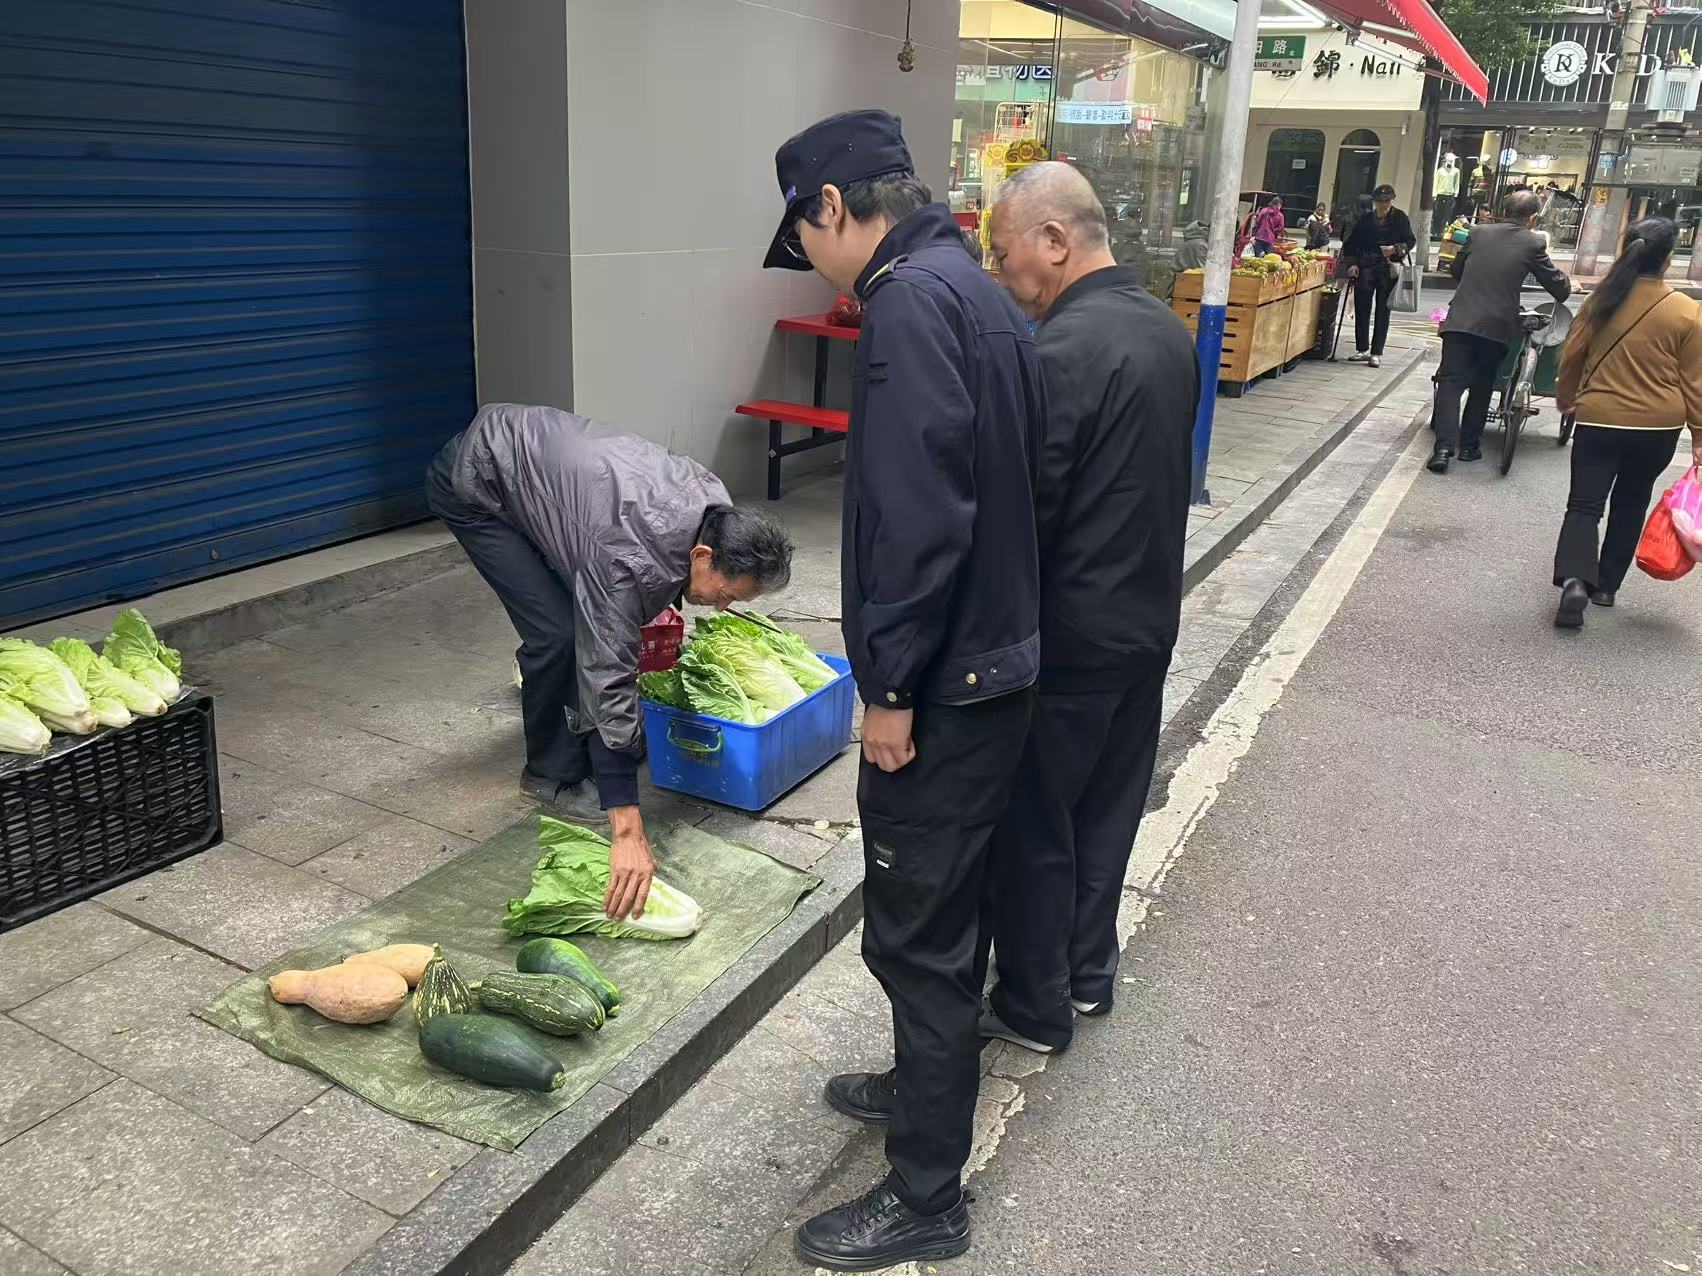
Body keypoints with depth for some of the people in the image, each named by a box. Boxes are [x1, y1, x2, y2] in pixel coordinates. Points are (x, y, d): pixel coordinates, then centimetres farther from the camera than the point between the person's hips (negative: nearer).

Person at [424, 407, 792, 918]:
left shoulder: (713, 505, -14)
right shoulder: (630, 559, -37)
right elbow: (609, 681, -39)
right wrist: (628, 832, -39)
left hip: (533, 442, 8)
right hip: (473, 484, -8)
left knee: (592, 618, 6)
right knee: (557, 631, -15)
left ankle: (582, 728, 28)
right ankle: (553, 774, 4)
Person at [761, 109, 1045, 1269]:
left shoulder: (911, 301, -17)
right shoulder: (979, 293, 14)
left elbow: (918, 514, -26)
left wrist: (890, 686, -18)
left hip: (942, 685, -10)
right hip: (998, 662, 10)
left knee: (916, 932, 2)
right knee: (942, 912, 23)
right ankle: (930, 1083, 42)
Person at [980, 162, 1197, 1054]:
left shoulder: (1061, 350, -22)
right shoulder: (1170, 331, 6)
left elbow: (1020, 511, -21)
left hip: (1067, 636, -9)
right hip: (1149, 618, 9)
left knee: (1032, 824, 7)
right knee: (1109, 804, 19)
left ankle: (1034, 1008, 21)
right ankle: (1088, 971, 35)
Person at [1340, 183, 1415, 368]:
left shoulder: (1400, 218, 0)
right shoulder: (1365, 219, 4)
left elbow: (1411, 240, 5)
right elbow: (1350, 243, 9)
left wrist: (1396, 249, -13)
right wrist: (1352, 263, -2)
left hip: (1389, 271, -2)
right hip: (1365, 269, 2)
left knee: (1383, 312, -1)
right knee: (1361, 310, 5)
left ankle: (1376, 353, 2)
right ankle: (1363, 349, 17)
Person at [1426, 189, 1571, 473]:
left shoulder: (1479, 232, 10)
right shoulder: (1533, 243, 3)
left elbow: (1456, 269, 24)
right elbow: (1560, 290, 8)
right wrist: (1568, 284, 30)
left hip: (1461, 320, 1)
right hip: (1497, 326, -1)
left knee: (1451, 383, -2)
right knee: (1481, 386, 16)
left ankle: (1444, 447, -16)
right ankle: (1469, 445, 20)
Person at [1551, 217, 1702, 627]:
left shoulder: (1601, 300, -6)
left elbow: (1571, 355, 3)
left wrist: (1566, 397, 22)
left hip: (1599, 420, 0)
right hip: (1658, 427, 1)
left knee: (1585, 504, 4)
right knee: (1630, 505, 18)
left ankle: (1575, 580, -20)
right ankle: (1606, 586, 25)